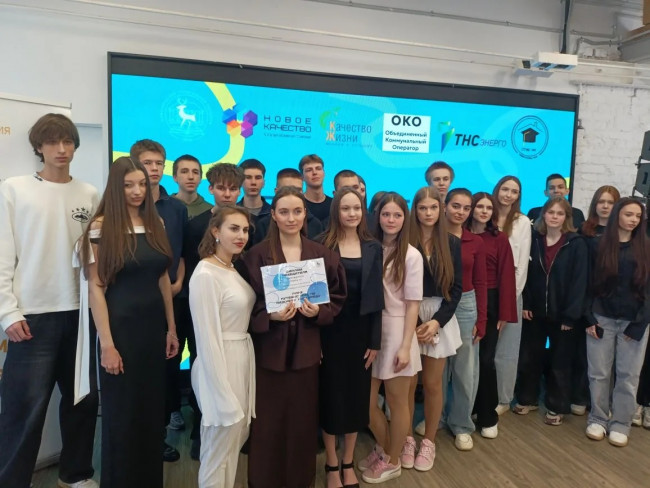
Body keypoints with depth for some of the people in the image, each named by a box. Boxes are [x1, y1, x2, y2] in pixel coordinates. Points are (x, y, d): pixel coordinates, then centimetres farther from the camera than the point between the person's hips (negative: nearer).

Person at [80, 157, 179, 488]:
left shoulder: (156, 223, 6)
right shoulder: (101, 227, -8)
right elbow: (96, 287, -11)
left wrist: (171, 327, 9)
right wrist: (106, 343, -15)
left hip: (154, 325, 5)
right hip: (121, 326, -5)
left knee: (152, 408, 15)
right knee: (121, 413, 9)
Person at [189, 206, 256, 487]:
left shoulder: (234, 270, 8)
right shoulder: (205, 275, -19)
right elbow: (207, 339, -21)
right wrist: (222, 392, -19)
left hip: (243, 360, 9)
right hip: (221, 366, -9)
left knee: (237, 440, 23)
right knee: (218, 451, 9)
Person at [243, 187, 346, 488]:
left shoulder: (323, 255, 2)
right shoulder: (256, 255, -5)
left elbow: (337, 299, 5)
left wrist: (318, 311, -13)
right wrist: (270, 315, -22)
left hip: (306, 349, 2)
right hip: (269, 349, -2)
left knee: (303, 420, 12)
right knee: (268, 422, 7)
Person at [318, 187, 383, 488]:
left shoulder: (373, 248, 4)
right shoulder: (323, 245, -4)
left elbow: (376, 295, 3)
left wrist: (375, 341, 0)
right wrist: (315, 337, -11)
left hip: (360, 329, 3)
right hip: (331, 329, -2)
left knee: (357, 395, 12)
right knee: (331, 394, 7)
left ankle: (348, 463, 32)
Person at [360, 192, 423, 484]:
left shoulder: (411, 256, -8)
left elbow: (412, 305, -8)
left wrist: (405, 347, -11)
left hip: (396, 331, -4)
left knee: (397, 401, 12)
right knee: (366, 401, 12)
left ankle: (392, 461, 33)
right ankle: (382, 449, 39)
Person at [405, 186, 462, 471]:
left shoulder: (452, 243, 3)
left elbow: (456, 287, 1)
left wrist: (438, 320, -10)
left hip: (441, 318, 1)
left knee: (433, 384, 9)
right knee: (408, 383, 4)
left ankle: (429, 442, 26)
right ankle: (407, 438, 24)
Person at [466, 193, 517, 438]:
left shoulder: (500, 238, 1)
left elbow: (506, 276, -2)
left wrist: (505, 312, -6)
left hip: (490, 303, -1)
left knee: (486, 360, 1)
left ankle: (488, 417, 18)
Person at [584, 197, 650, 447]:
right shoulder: (598, 245, 2)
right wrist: (590, 318, -6)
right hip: (602, 318, -1)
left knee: (628, 375, 6)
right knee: (599, 373, 6)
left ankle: (620, 424, 19)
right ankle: (598, 419, 20)